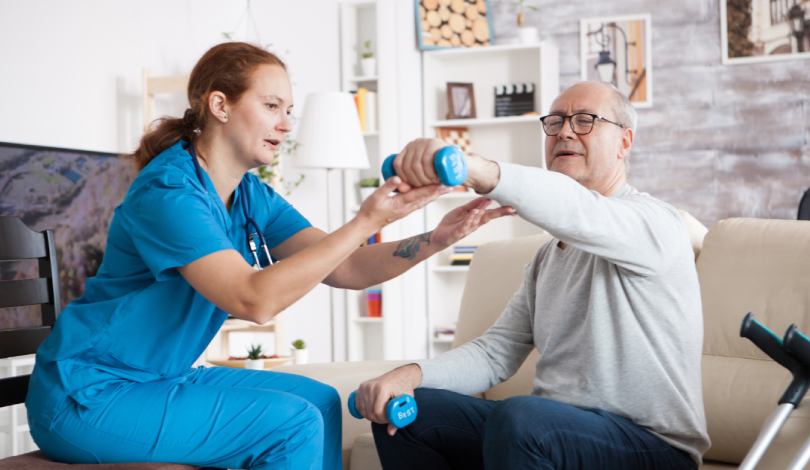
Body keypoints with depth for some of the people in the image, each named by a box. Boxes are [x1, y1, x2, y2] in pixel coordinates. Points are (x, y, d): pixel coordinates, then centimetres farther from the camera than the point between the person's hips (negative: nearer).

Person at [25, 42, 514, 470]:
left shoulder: (252, 198, 5)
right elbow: (254, 299, -33)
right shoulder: (168, 191, -22)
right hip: (85, 398, -9)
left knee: (320, 400, 5)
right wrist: (367, 221, -35)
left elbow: (344, 269, -3)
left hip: (161, 380, 9)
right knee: (291, 422, -17)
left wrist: (436, 239, -17)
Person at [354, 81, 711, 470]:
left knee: (518, 418, -36)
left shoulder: (655, 223, -9)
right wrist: (412, 374, -9)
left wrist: (473, 169, -49)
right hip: (549, 431, 8)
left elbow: (577, 212, -33)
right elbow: (498, 351, 10)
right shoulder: (548, 256, 18)